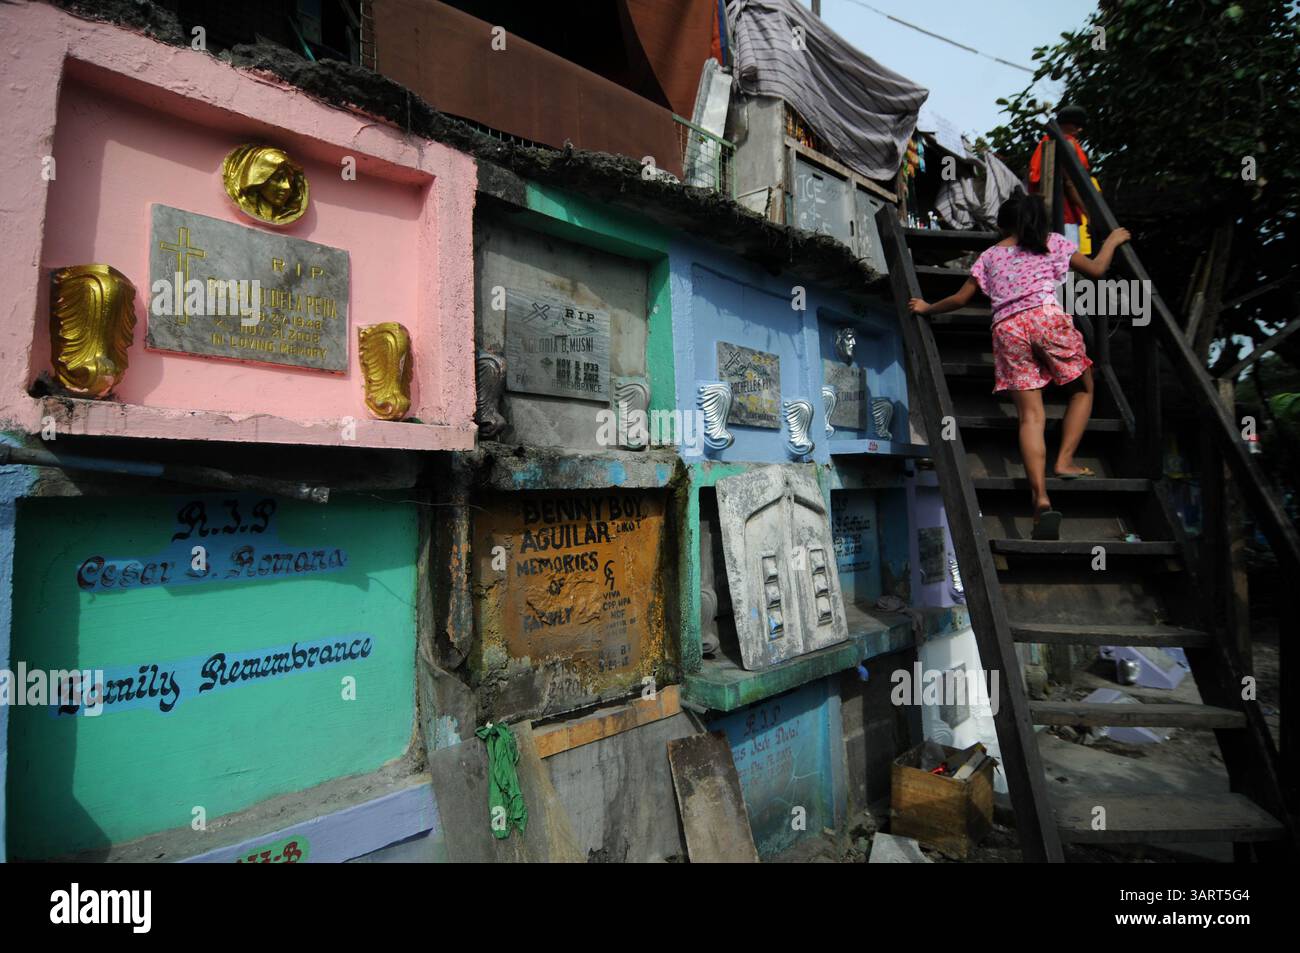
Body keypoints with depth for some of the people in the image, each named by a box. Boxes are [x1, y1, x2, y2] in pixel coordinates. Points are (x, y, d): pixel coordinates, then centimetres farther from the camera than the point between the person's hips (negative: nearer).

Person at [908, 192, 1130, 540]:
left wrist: (927, 308, 36)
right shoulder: (1052, 242, 20)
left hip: (1006, 328, 1)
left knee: (1030, 416, -5)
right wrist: (1112, 241, 41)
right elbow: (1096, 270, 22)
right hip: (1047, 315, -1)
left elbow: (961, 299, 20)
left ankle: (1041, 498, -19)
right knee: (1083, 389, 21)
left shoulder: (988, 256, 23)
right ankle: (1064, 460, 6)